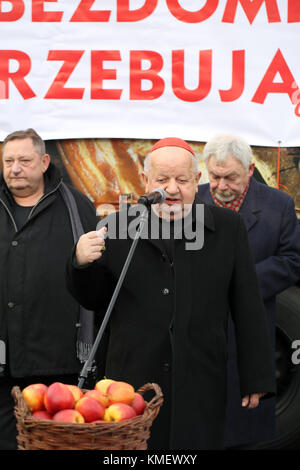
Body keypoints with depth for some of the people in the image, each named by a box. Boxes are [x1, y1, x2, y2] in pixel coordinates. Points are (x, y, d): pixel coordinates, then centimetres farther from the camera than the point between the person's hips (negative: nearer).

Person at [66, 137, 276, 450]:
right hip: (132, 381, 0)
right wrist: (82, 264, -10)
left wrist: (256, 378, 4)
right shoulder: (119, 229, 3)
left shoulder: (228, 229, 4)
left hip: (201, 389, 0)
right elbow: (94, 300, 11)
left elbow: (248, 310, 5)